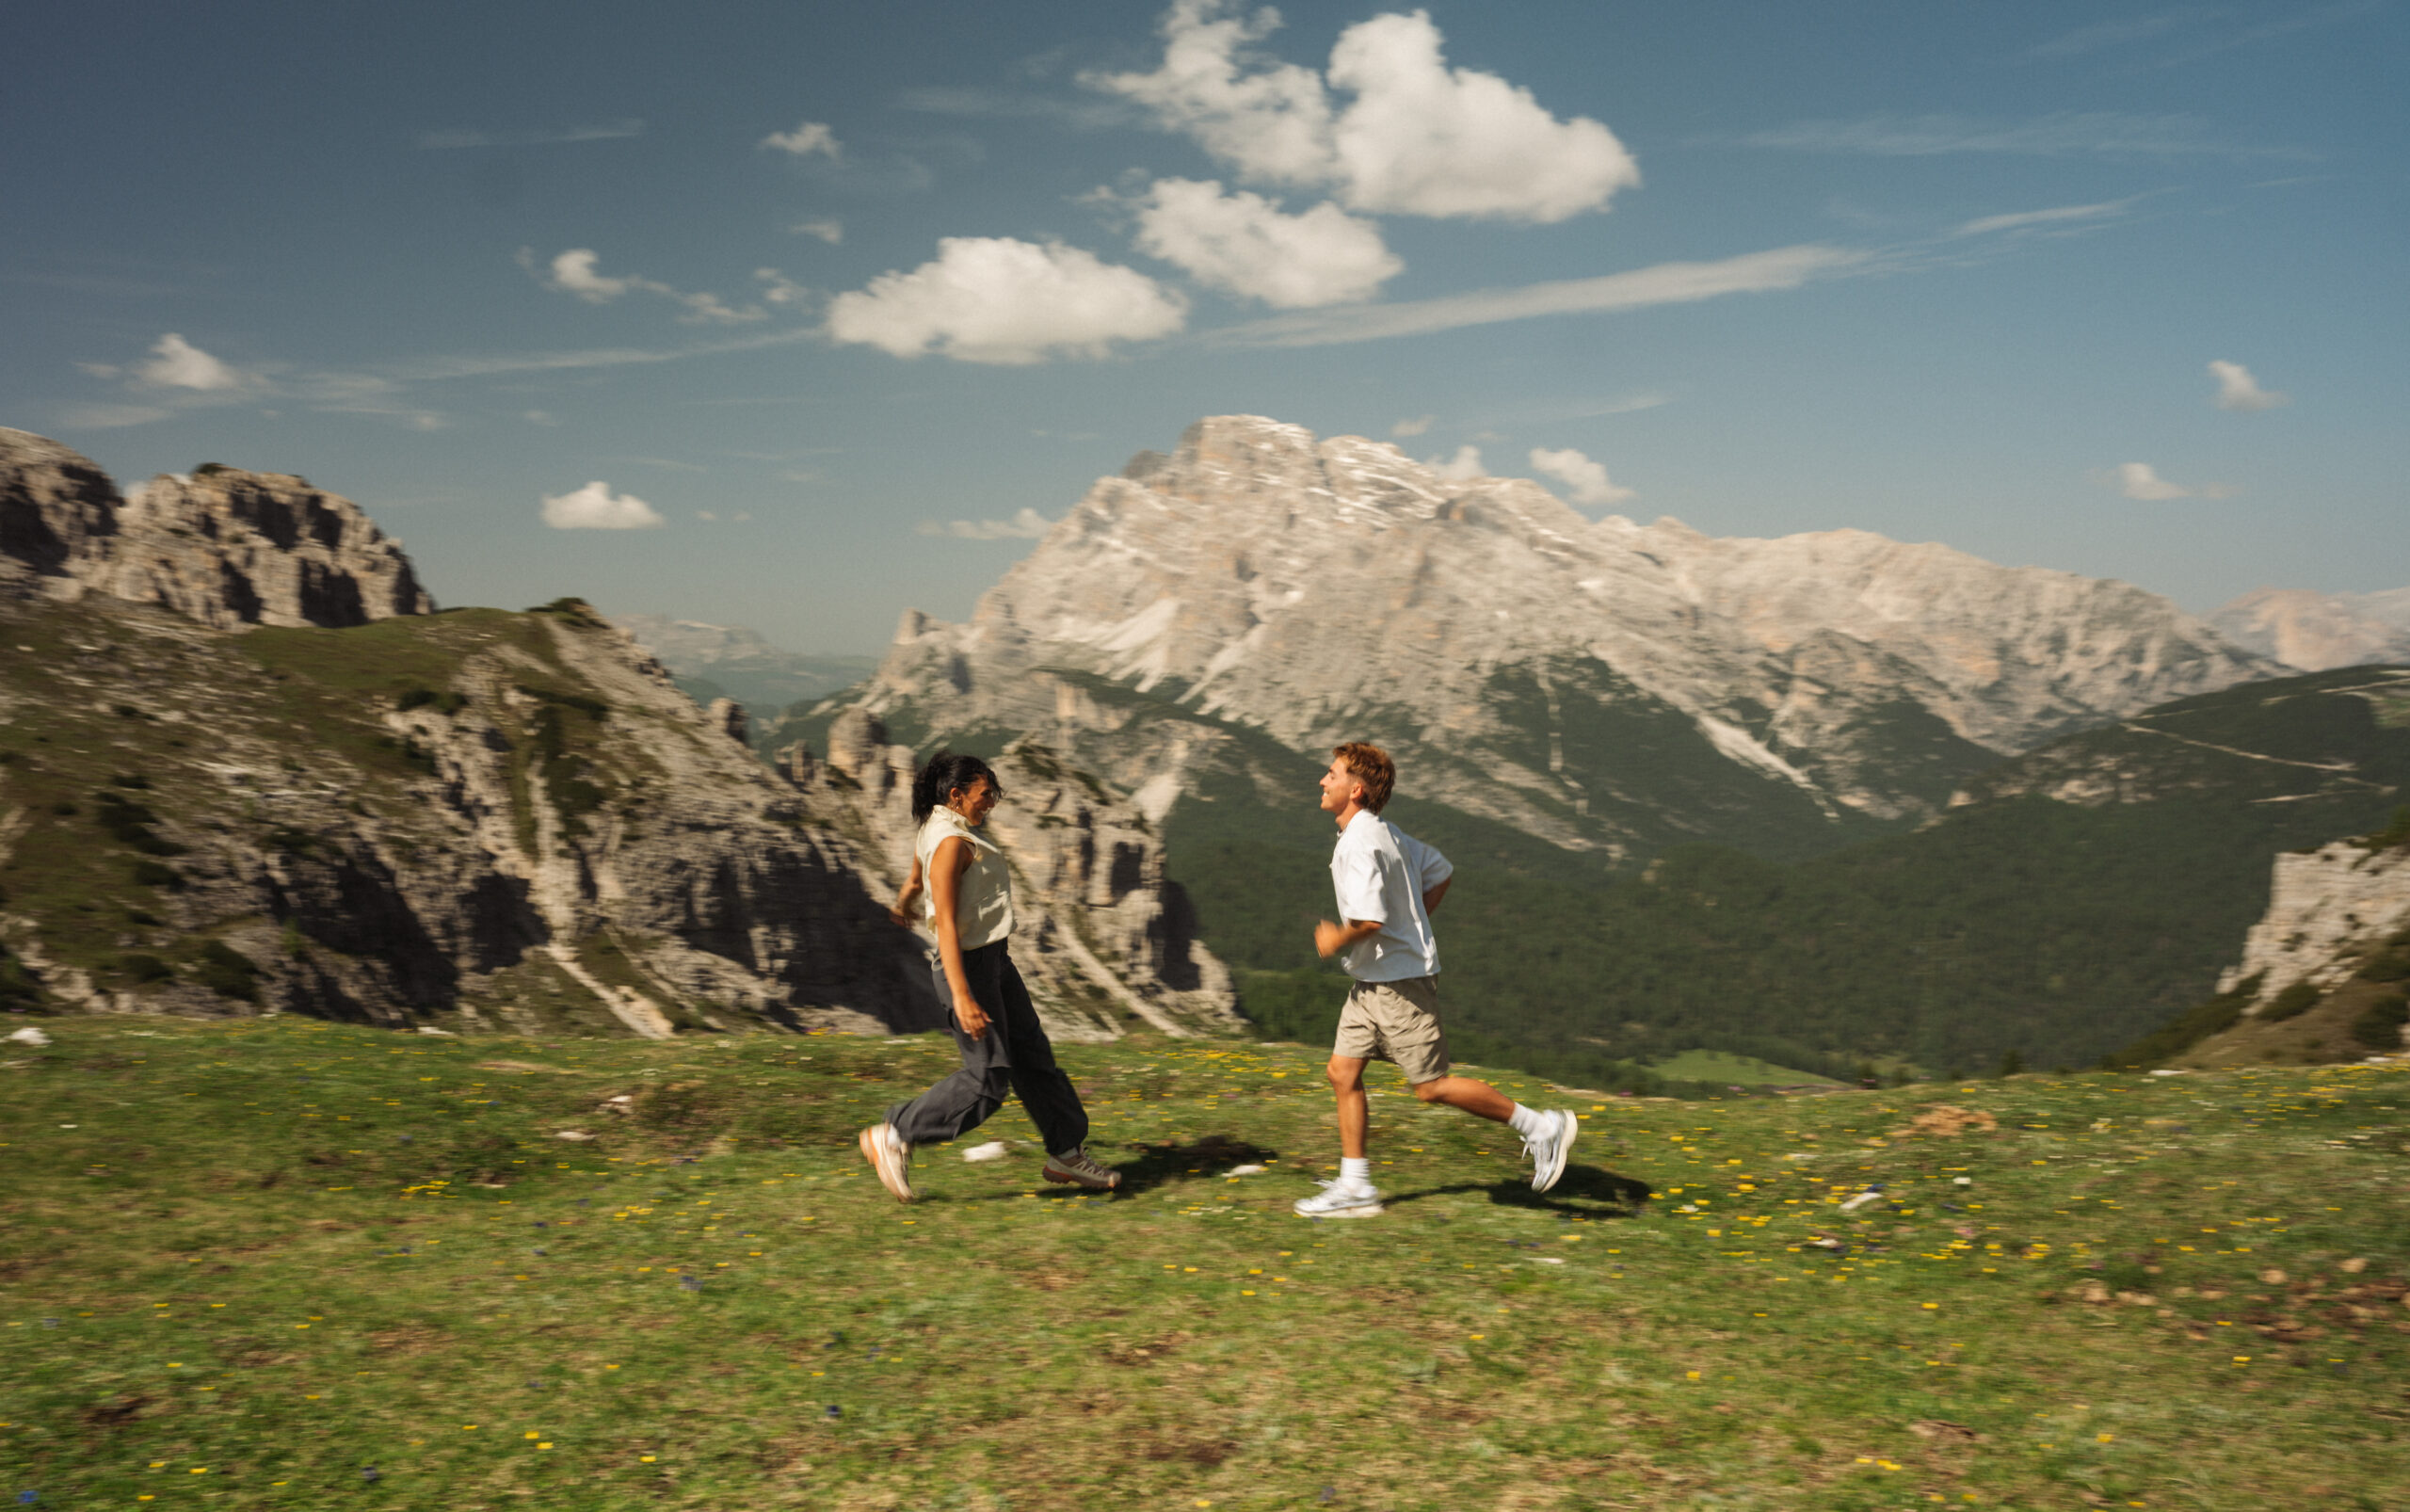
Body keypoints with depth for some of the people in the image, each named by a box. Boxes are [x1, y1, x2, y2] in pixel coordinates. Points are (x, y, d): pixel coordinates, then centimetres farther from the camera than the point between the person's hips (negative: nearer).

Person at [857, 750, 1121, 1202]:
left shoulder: (936, 830, 7)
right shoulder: (951, 843, -22)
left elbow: (915, 880, 26)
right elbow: (946, 923, -28)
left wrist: (903, 905, 49)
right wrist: (962, 996, -32)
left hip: (994, 960, 10)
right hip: (970, 964, -10)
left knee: (1033, 1054, 13)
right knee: (988, 1078, -4)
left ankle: (1066, 1153, 23)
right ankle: (893, 1137, 7)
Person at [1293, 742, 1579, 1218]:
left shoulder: (1360, 844, -21)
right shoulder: (1383, 832, 10)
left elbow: (1369, 921, -31)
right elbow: (1441, 872, 21)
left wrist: (1336, 940, -12)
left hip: (1399, 982, -10)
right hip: (1373, 982, 10)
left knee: (1431, 1086, -2)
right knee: (1342, 1072, 8)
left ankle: (1541, 1127, 8)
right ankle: (1354, 1188, 12)